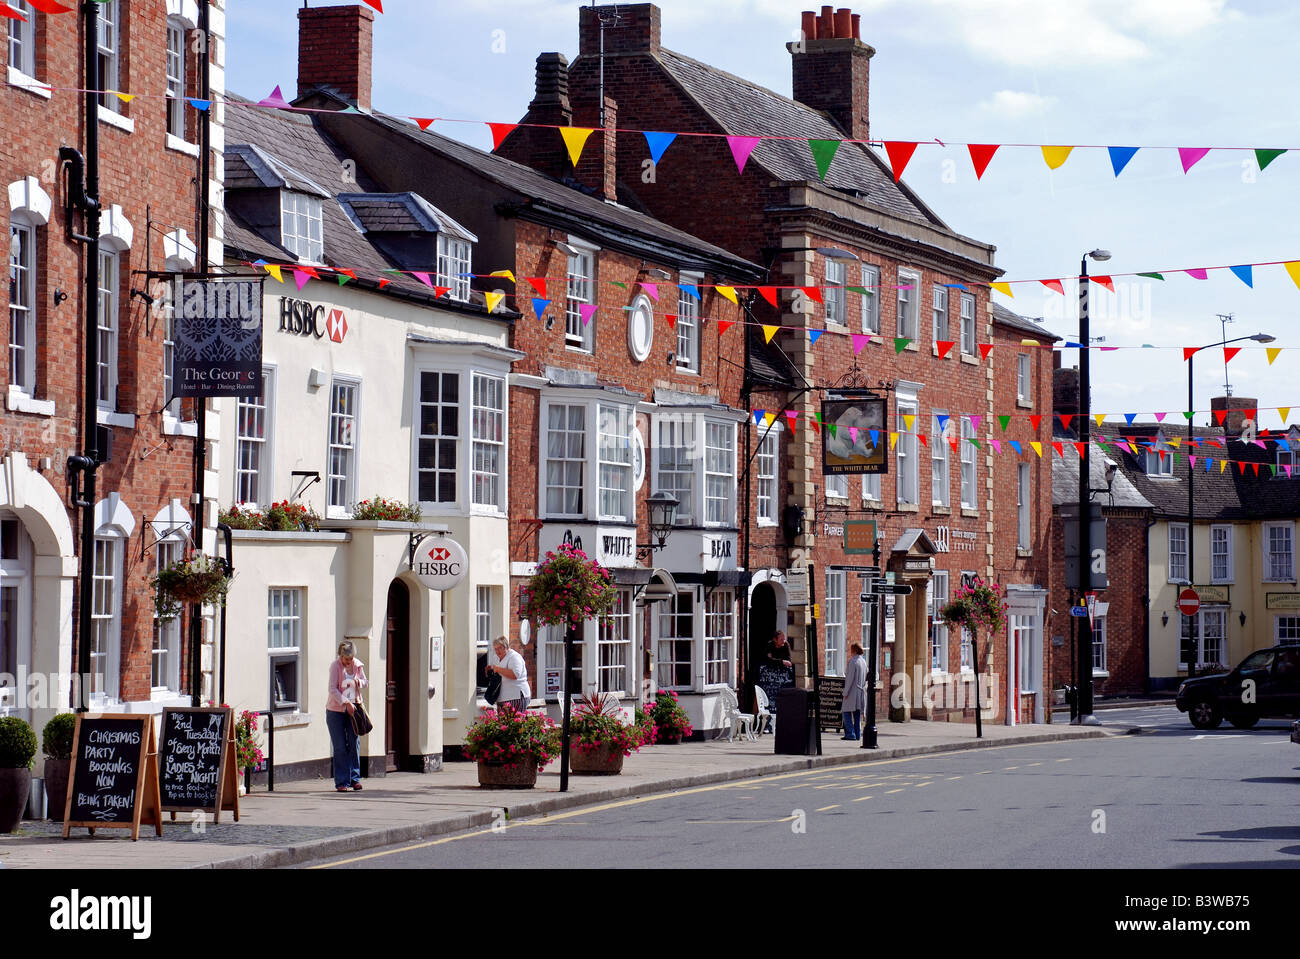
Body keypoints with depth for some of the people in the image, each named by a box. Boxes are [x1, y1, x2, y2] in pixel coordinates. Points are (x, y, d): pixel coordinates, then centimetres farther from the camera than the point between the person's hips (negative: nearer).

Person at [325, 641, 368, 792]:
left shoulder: (358, 665, 1)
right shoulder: (335, 666, -11)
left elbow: (365, 682, 14)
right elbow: (333, 689, -15)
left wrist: (359, 682, -10)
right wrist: (346, 702, -25)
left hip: (352, 708, 3)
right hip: (336, 710, -3)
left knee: (354, 743, 0)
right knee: (340, 747, -3)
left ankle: (354, 778, 8)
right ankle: (341, 782, 1)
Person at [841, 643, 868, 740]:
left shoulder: (853, 662, -14)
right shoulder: (864, 662, 11)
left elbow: (850, 678, -17)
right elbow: (867, 677, 18)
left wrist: (846, 692, -14)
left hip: (853, 691, -8)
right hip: (861, 691, 8)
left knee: (846, 712, -3)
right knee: (857, 713, 11)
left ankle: (850, 734, -10)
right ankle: (857, 734, 10)